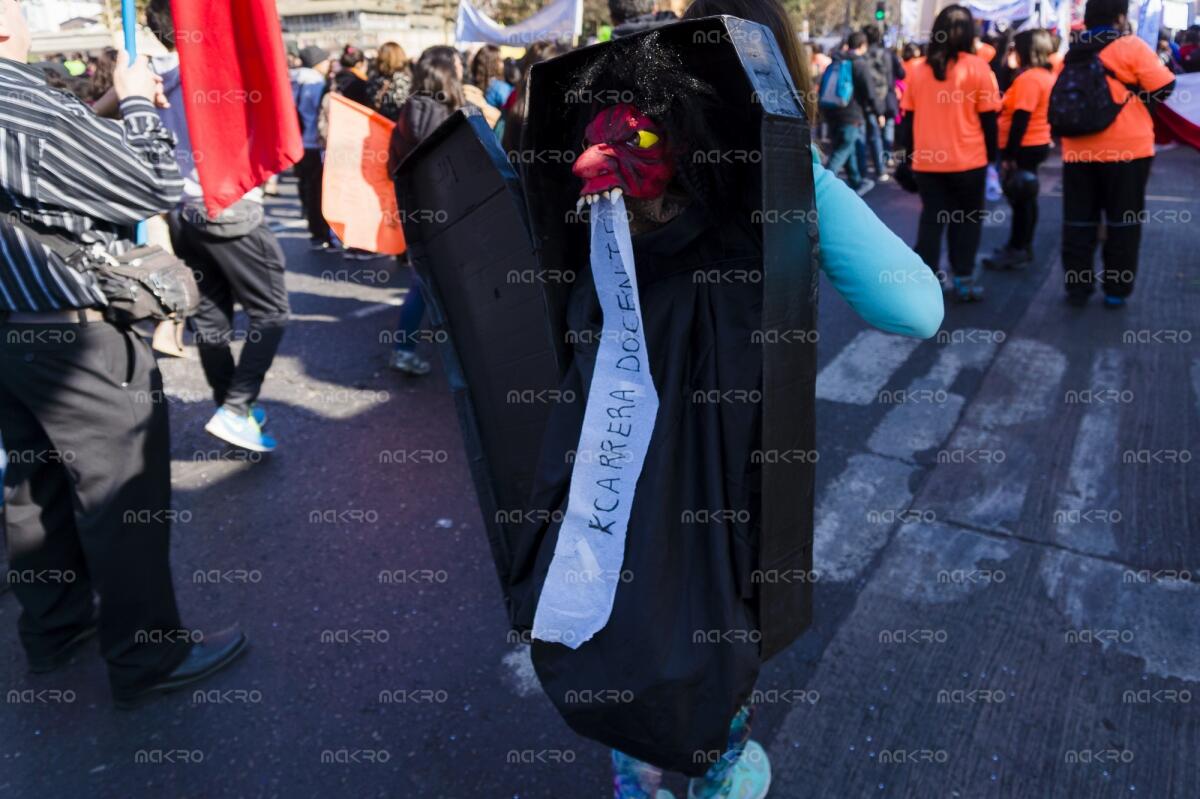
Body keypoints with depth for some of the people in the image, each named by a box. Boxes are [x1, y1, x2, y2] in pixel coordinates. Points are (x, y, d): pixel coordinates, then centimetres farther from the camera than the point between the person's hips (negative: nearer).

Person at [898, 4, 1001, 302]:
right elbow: (988, 119, -3)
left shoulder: (920, 70, 5)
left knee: (931, 219, 9)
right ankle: (963, 280, 12)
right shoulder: (977, 67, -4)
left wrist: (911, 154, 15)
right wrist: (992, 156, 6)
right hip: (968, 160, -2)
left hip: (926, 161, 2)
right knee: (967, 219, 11)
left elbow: (908, 118, 7)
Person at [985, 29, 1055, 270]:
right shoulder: (1047, 75, 11)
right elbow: (1036, 114, 16)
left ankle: (1017, 250, 2)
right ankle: (1023, 246, 21)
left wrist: (1008, 154, -21)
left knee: (1019, 199, -3)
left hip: (1024, 146, -9)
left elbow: (1020, 119, -22)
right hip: (1037, 144, 9)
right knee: (1027, 199, 14)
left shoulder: (1028, 78, -18)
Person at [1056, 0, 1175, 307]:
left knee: (1078, 221, 8)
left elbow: (1058, 103, 15)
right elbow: (1163, 88, -7)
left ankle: (1076, 287, 11)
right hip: (1126, 148, -4)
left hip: (1078, 150, 4)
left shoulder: (1073, 55, 11)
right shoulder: (1131, 47, -5)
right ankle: (1116, 290, 9)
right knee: (1123, 221, 5)